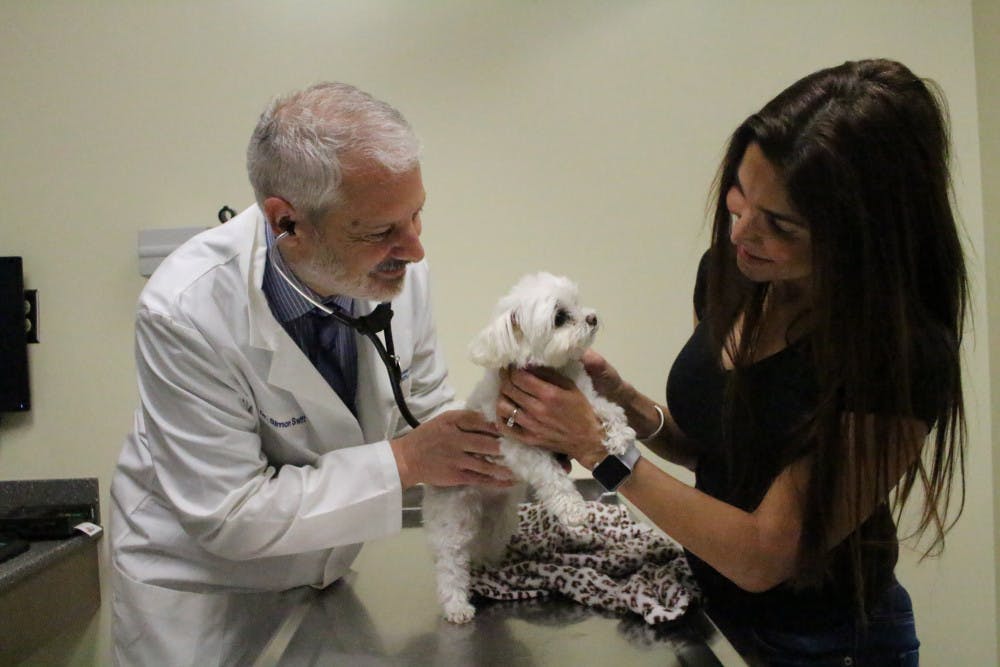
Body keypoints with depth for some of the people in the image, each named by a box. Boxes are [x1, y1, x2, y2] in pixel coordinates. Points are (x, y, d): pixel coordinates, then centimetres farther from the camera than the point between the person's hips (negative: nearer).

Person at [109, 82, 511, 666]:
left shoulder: (397, 266, -17)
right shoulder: (187, 311, -31)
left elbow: (424, 407, -2)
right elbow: (230, 515, -27)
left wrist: (494, 449, -22)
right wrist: (403, 462, -31)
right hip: (199, 583, -4)